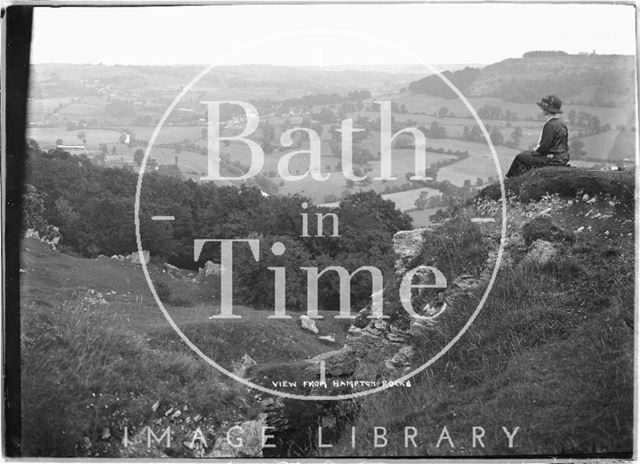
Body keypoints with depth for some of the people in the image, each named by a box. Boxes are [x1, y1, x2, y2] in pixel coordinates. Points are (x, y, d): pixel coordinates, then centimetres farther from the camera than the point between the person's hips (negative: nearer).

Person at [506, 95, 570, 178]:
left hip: (553, 160, -10)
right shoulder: (561, 123, 10)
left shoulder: (550, 125, -21)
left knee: (520, 157, 1)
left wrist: (536, 151, -1)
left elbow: (544, 146, -22)